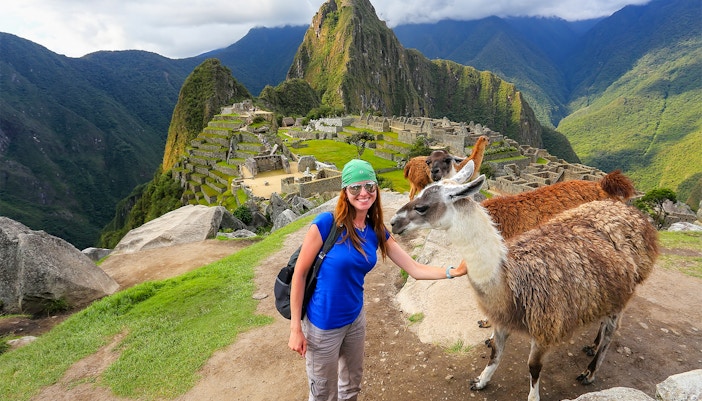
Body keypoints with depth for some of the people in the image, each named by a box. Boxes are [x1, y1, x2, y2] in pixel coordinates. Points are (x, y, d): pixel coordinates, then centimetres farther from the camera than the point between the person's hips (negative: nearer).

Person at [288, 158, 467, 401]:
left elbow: (415, 269, 0)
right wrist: (295, 328, -14)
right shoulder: (326, 223, -22)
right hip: (323, 325, -5)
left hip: (355, 319, 5)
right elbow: (299, 273, -16)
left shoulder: (377, 232, -4)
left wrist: (454, 271, -12)